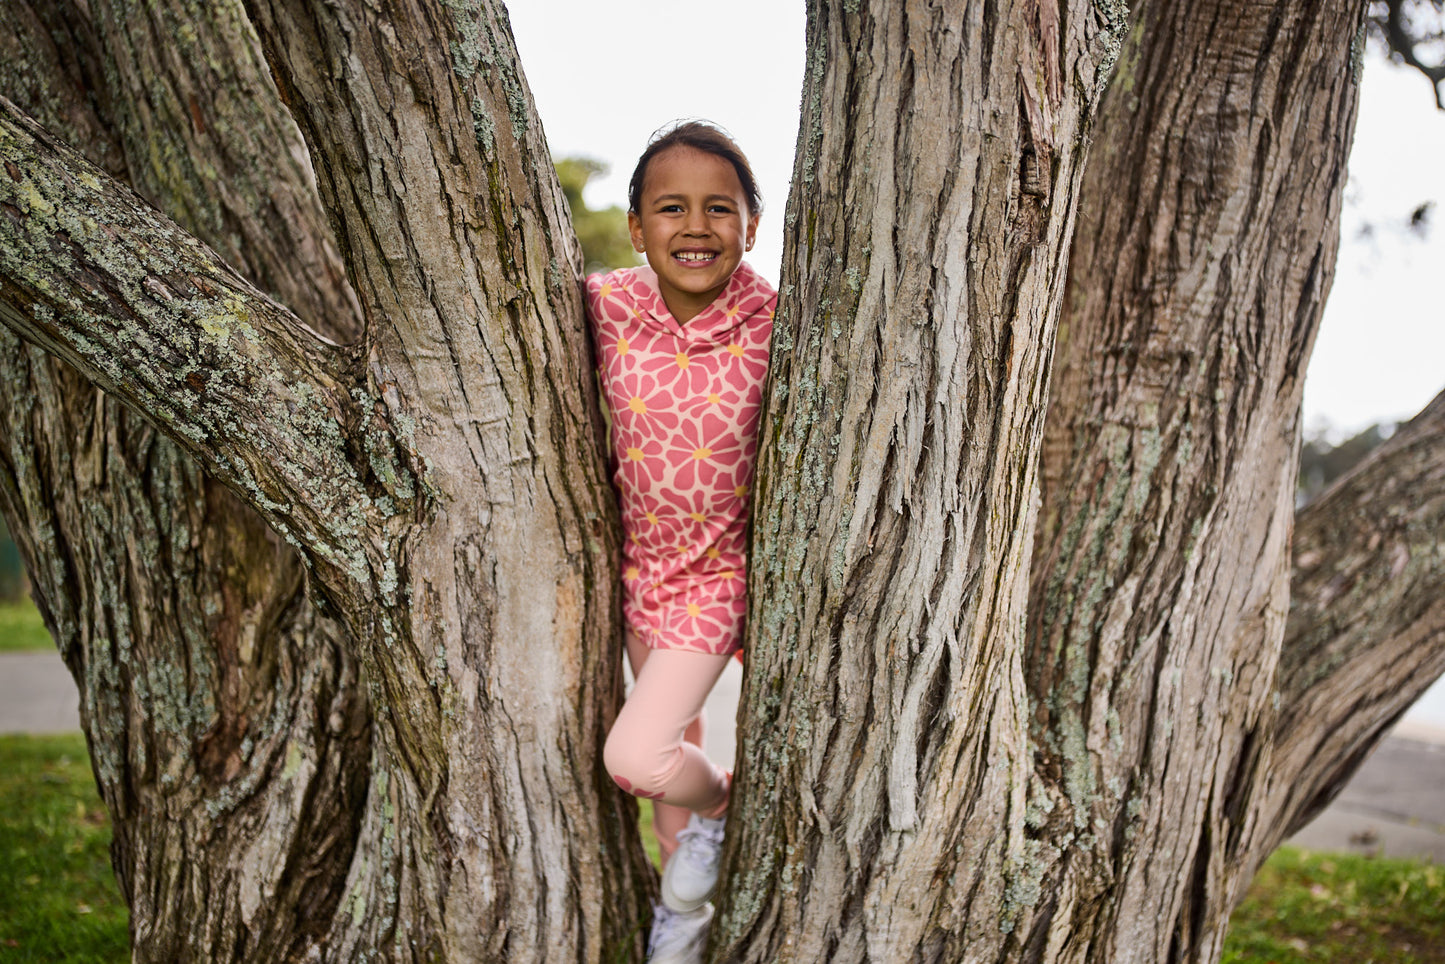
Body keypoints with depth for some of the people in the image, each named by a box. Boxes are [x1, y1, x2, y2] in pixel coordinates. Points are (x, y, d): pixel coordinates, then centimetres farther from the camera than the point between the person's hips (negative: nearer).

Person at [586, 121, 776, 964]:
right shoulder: (608, 308, -14)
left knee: (632, 755, -12)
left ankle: (716, 806, 22)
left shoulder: (774, 321, -19)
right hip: (642, 559, 3)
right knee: (673, 740, 19)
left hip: (720, 569, -3)